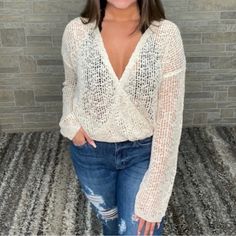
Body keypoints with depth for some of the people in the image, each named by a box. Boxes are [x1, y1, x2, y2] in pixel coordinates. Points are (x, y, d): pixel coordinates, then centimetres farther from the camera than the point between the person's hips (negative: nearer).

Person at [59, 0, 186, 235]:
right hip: (91, 151, 2)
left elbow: (169, 116, -16)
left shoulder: (166, 34, -18)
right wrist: (71, 123, -10)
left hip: (144, 152, -1)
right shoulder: (76, 30, -12)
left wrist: (153, 194, -16)